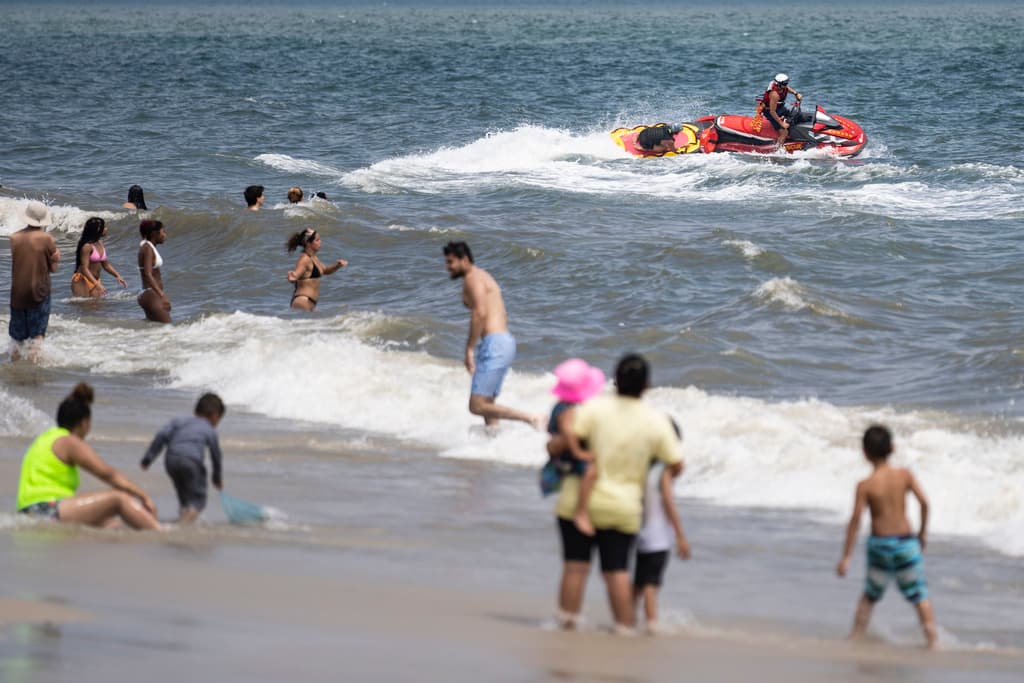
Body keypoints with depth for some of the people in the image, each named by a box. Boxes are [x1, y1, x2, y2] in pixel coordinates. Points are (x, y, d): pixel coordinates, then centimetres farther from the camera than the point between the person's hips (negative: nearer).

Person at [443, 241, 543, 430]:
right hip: (506, 342, 10)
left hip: (494, 344, -10)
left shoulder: (472, 278, -6)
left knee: (477, 406, -13)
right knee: (487, 403, 15)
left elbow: (480, 313, -19)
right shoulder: (483, 276, 24)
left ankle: (532, 419, -19)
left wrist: (469, 349, -19)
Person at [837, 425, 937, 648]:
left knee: (869, 595, 18)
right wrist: (923, 532, 7)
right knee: (919, 595, 9)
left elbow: (855, 521, -12)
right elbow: (924, 502, -9)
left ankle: (856, 637, 19)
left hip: (879, 544, 0)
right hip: (906, 541, 0)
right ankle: (932, 637, 4)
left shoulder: (865, 486, -10)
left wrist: (846, 557, -8)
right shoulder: (904, 475, -6)